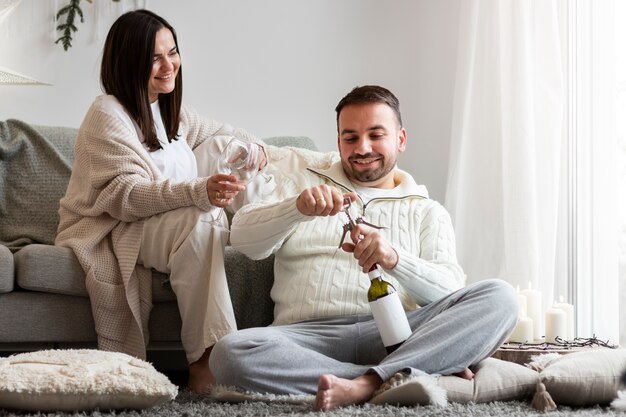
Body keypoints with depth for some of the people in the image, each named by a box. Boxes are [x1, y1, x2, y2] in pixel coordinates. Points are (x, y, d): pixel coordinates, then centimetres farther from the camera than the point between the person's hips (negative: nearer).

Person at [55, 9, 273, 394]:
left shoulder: (168, 109, 12)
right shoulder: (108, 116, -16)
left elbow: (215, 131, 27)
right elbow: (124, 196, -28)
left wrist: (250, 144, 1)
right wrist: (199, 192, -43)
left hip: (162, 223, 9)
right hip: (112, 231, -9)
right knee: (201, 221, -34)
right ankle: (205, 360, -35)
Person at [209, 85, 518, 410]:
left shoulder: (426, 212, 22)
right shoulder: (303, 185, 23)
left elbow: (449, 289, 3)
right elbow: (242, 238, 5)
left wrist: (394, 259, -19)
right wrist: (299, 208, -16)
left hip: (395, 337, 1)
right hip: (310, 335, 0)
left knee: (499, 297, -22)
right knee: (230, 353, -33)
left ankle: (365, 384, -34)